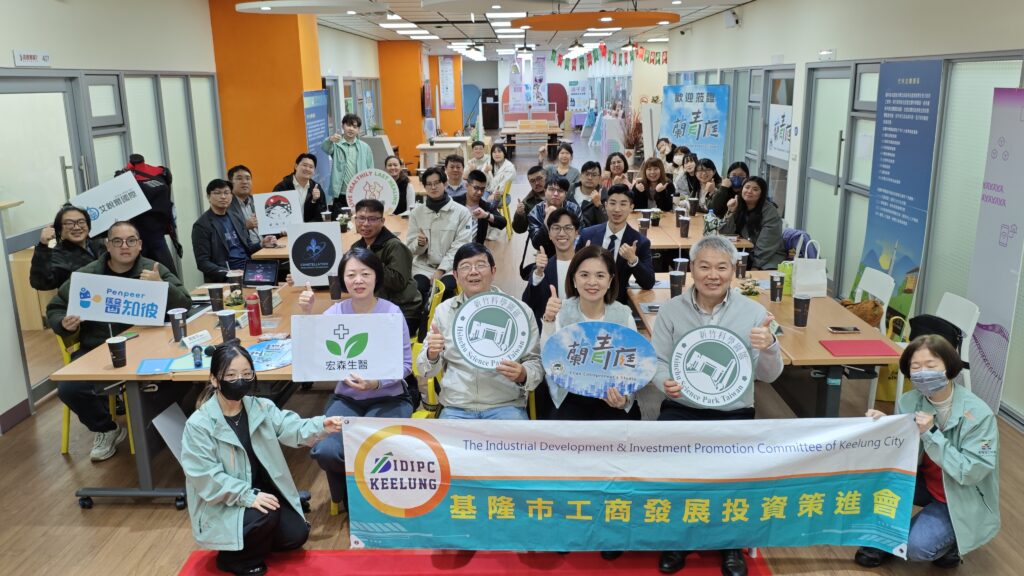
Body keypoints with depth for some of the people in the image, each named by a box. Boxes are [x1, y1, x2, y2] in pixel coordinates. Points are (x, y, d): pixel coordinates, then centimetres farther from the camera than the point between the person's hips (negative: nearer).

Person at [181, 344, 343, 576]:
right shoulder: (198, 425, -18)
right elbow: (208, 479, -21)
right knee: (265, 516, -30)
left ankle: (252, 542, 23)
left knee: (296, 535, -4)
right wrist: (248, 496, -31)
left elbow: (292, 428, -16)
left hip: (262, 493, 6)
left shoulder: (262, 407, -3)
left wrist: (320, 426, -37)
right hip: (222, 507, -5)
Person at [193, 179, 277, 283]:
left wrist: (261, 244, 1)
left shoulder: (235, 218, 13)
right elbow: (202, 263, -8)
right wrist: (227, 273, -22)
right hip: (224, 279, -5)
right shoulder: (202, 225, -3)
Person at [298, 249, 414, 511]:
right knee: (324, 451, -22)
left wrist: (377, 382, -25)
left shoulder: (392, 312, -9)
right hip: (346, 398, 3)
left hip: (388, 398, -3)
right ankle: (348, 494, 14)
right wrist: (307, 314, -17)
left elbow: (405, 365, -9)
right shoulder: (336, 312, 0)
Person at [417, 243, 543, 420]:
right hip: (456, 408, 1)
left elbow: (536, 363, 5)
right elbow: (426, 371, 11)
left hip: (506, 406, -1)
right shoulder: (444, 310, 9)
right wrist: (432, 355, -12)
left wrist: (523, 374, -18)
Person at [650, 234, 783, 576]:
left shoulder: (753, 312, -1)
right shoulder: (671, 310, 1)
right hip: (681, 409, 1)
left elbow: (769, 376, -1)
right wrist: (665, 382, -22)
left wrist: (769, 349, -25)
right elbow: (658, 361, 2)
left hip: (733, 412, 0)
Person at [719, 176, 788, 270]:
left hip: (770, 258, -4)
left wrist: (756, 267, -23)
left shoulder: (770, 211, -10)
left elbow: (766, 245, -17)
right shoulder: (738, 207, 5)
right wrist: (731, 212, -9)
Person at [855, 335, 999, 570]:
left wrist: (931, 434, -31)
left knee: (915, 546, -25)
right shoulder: (909, 402, -10)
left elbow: (972, 473, -24)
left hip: (961, 498, -5)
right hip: (925, 482, 5)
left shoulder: (978, 414, -23)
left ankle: (949, 540, 9)